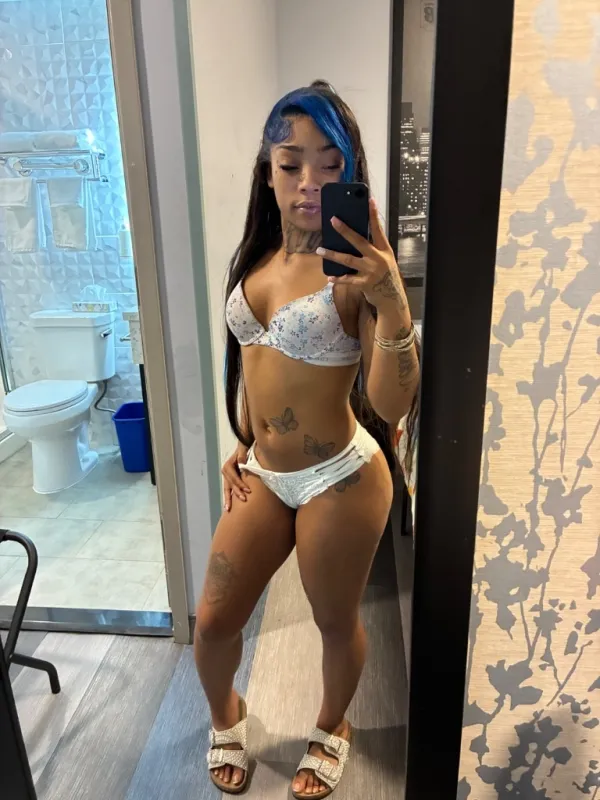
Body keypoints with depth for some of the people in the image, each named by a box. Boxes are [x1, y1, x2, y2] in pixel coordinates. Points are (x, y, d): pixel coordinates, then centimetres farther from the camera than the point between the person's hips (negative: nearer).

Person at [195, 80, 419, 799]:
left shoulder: (359, 264, -16)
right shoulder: (257, 255, 3)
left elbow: (390, 407, -23)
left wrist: (393, 303, -36)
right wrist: (242, 446, 14)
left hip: (340, 480, -5)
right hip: (262, 475, 6)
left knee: (336, 624, 17)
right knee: (212, 623, 14)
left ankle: (332, 728, 50)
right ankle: (226, 716, 49)